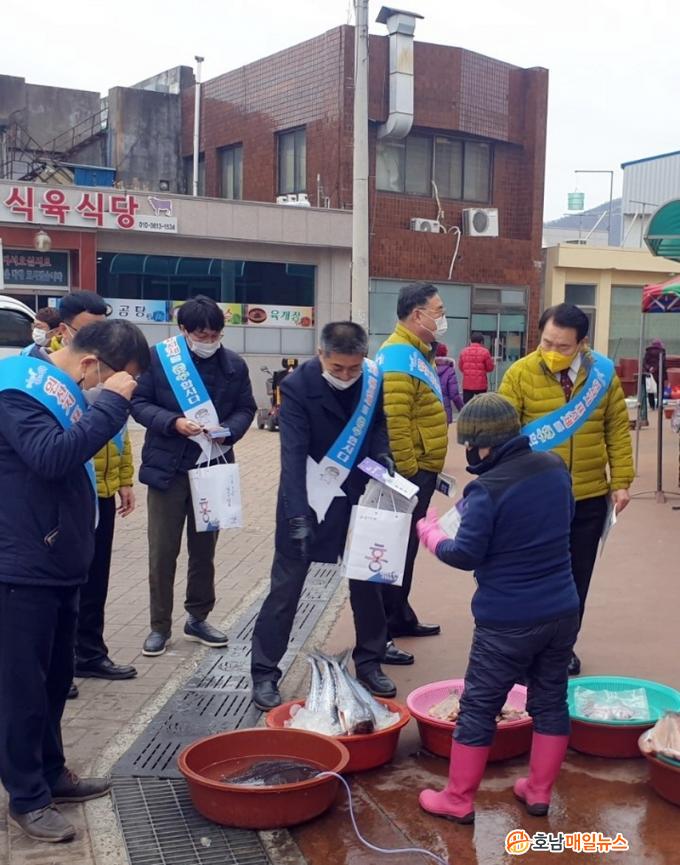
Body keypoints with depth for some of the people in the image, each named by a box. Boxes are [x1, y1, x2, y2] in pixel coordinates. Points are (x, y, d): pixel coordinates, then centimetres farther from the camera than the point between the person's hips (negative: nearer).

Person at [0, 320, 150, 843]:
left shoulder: (62, 389, 10)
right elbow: (52, 456, -32)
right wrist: (111, 404, -29)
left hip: (59, 564, 9)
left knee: (56, 677, 18)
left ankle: (51, 773, 31)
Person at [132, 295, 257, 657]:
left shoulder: (234, 364, 1)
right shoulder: (158, 357, -7)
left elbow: (246, 408, 7)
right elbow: (139, 402, -6)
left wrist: (229, 431, -13)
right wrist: (173, 422, -22)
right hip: (167, 467, -3)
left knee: (204, 548, 14)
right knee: (163, 550, 3)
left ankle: (198, 619, 29)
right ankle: (160, 625, 16)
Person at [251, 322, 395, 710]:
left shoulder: (373, 379, -8)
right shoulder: (297, 386, -22)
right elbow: (293, 454, -27)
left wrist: (382, 452, -10)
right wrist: (298, 515, -34)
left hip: (358, 496, 5)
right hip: (307, 499, -4)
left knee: (367, 580, 12)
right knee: (286, 586, 0)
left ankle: (369, 662, 30)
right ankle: (265, 673, 12)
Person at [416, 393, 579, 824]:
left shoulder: (487, 490, -20)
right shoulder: (555, 467, 1)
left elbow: (466, 555, -14)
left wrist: (430, 533, 2)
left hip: (508, 622, -6)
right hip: (562, 611, 7)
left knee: (479, 707, 7)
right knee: (551, 701, 18)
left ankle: (459, 799, 18)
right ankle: (539, 791, 29)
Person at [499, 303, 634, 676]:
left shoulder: (602, 372, -1)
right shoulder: (520, 373, -9)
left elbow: (617, 429, 5)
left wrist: (621, 480, 1)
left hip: (589, 497, 3)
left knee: (577, 576, 13)